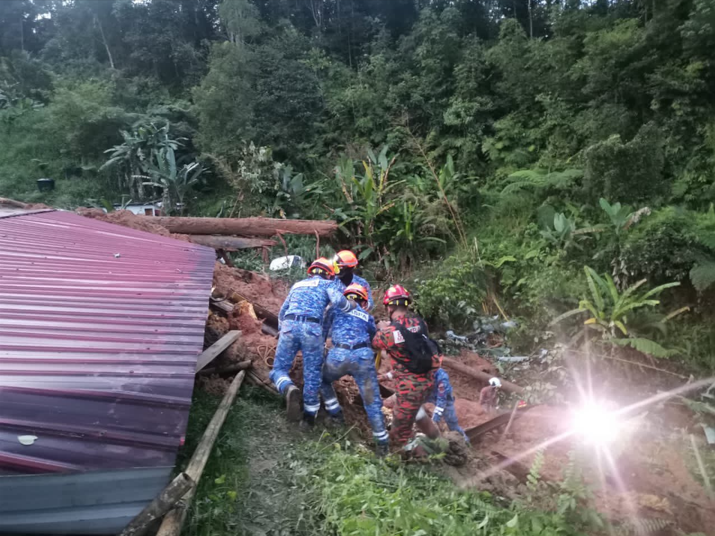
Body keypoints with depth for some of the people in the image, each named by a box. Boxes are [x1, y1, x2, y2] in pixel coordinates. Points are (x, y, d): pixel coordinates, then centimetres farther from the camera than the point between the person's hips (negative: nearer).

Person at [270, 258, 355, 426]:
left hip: (289, 326, 3)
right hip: (312, 329, -2)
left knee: (279, 369, 12)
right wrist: (355, 308, 12)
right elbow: (338, 301, -5)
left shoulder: (297, 284, 31)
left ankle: (289, 390, -19)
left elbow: (282, 312, 33)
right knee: (312, 374, 11)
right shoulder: (329, 284, 17)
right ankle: (309, 415, 18)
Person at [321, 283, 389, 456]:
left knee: (322, 380, 31)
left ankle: (335, 413, 25)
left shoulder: (335, 309, 21)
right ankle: (382, 443, 13)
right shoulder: (368, 317, 26)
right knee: (372, 401, 10)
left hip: (338, 355, -1)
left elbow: (323, 332, 19)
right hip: (363, 356, 1)